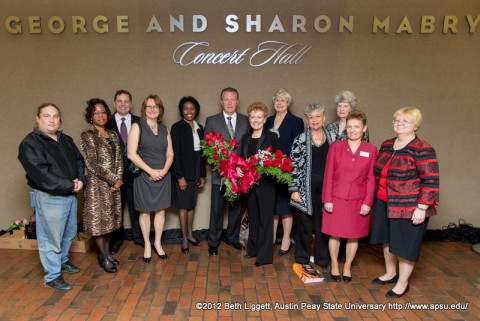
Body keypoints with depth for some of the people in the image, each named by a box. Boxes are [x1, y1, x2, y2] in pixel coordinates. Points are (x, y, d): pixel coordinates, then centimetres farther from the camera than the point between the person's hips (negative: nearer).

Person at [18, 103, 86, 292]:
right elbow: (40, 174, -21)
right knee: (51, 238, 2)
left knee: (69, 232, 20)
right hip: (49, 198, -7)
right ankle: (52, 277, 17)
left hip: (70, 195, 8)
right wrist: (70, 185, -19)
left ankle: (62, 261, 42)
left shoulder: (66, 140, 12)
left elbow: (79, 160, 12)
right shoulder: (30, 144, -12)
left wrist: (80, 180, -9)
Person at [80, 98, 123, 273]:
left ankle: (107, 252, 27)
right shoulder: (87, 136, -9)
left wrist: (119, 179, -6)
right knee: (99, 220, 3)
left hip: (113, 185, 6)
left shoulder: (112, 135, 11)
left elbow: (119, 159, 8)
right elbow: (93, 164, -15)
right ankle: (104, 257, 15)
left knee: (109, 219, 13)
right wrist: (113, 179, -13)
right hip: (97, 185, -6)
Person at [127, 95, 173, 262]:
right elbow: (131, 154, -12)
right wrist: (150, 171, -16)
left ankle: (158, 243, 24)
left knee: (161, 211, 9)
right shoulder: (137, 127, -4)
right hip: (144, 175, -3)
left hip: (163, 176, 4)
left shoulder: (164, 129, 9)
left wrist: (164, 170, -10)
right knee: (145, 212, 7)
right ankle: (147, 245, 22)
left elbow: (170, 154, 8)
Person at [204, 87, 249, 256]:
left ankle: (233, 238, 32)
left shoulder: (246, 121, 5)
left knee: (236, 208, 14)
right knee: (217, 209, 5)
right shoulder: (211, 121, 2)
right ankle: (213, 242, 20)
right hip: (219, 172, -1)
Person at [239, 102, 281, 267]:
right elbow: (242, 159, 12)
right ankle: (253, 249, 29)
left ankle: (265, 255, 9)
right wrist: (238, 167, -7)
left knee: (265, 218, 1)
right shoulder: (245, 137, 10)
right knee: (253, 216, 16)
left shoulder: (272, 137, -5)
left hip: (266, 183, -5)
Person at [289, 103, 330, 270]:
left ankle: (322, 258, 25)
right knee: (304, 223, 8)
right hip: (306, 187, -2)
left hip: (326, 187, 2)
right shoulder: (300, 139, -2)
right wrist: (294, 189, -9)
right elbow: (294, 165, -4)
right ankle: (303, 258, 23)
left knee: (323, 224, 9)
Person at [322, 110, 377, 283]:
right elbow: (328, 175, -2)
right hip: (337, 199, -1)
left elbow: (371, 178, 1)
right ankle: (334, 266, 29)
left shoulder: (371, 150, 0)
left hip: (358, 201, 1)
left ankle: (347, 266, 31)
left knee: (354, 236, 12)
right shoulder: (335, 147, -2)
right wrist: (327, 199, -5)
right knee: (335, 234, 9)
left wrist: (367, 202, -4)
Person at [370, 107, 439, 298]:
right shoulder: (386, 145, 6)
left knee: (405, 245, 6)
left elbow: (430, 181, -18)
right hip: (385, 204, 7)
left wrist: (421, 208, -20)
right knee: (388, 241, 19)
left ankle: (402, 283, 25)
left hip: (409, 207, -7)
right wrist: (379, 196, 16)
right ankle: (390, 274, 39)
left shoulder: (422, 150, -16)